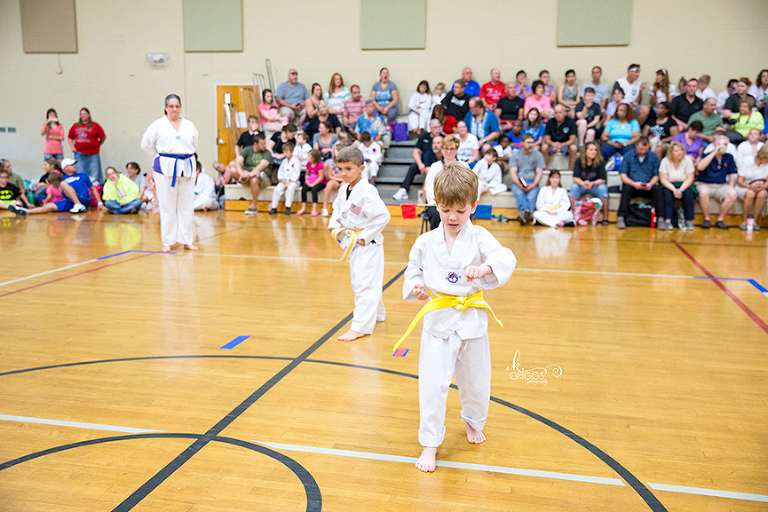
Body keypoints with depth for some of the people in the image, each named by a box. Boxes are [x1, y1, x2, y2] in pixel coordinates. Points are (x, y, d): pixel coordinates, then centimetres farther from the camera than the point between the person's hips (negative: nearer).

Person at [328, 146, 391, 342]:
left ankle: (360, 327, -1)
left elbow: (383, 216, -26)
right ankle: (376, 313, 40)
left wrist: (365, 237, -21)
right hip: (352, 243, 10)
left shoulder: (367, 192, -22)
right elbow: (337, 209, 23)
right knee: (357, 282, 21)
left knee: (365, 284, -6)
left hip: (367, 245, -10)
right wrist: (334, 226, 6)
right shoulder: (343, 190, 4)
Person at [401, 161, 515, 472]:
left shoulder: (479, 238, -8)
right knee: (432, 383, -4)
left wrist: (485, 268, -43)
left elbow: (506, 259, -23)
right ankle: (429, 443, 13)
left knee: (475, 380, 17)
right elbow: (413, 271, 12)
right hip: (437, 320, 0)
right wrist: (415, 288, -10)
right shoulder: (425, 242, -1)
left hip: (471, 320, 0)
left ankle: (473, 421, 48)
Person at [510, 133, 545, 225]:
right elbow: (513, 172, 0)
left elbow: (539, 173, 4)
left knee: (531, 197, -32)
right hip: (517, 182, -1)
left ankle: (526, 214, -57)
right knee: (519, 194, -35)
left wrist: (532, 185, -14)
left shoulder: (538, 155, 11)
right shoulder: (515, 154, 10)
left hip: (532, 182, 1)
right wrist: (520, 185, -17)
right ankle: (527, 214, -56)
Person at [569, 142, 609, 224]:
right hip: (582, 186, 1)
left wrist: (591, 184, -37)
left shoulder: (600, 162, -12)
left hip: (595, 187, -1)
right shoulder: (579, 162, -10)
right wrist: (583, 183, -39)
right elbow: (575, 178, -17)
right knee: (574, 187, -30)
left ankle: (605, 217, -25)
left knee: (602, 188, -32)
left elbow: (602, 180, -17)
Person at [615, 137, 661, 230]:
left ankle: (660, 218, -29)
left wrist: (650, 184, -17)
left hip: (647, 187, 1)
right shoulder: (627, 157, 4)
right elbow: (623, 176, -4)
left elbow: (656, 176, 6)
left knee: (657, 189, -30)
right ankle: (621, 218, -38)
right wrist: (634, 184, -23)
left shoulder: (654, 157, 9)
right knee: (627, 188, -35)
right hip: (632, 185, -1)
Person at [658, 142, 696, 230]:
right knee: (668, 193, -32)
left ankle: (689, 221, -24)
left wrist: (681, 190, -24)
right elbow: (663, 179, -10)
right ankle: (667, 221, -37)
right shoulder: (665, 161, -6)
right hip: (669, 185, -1)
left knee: (688, 193, -30)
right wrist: (674, 190, -24)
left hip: (684, 185, 1)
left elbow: (690, 179, -7)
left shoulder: (687, 160, -5)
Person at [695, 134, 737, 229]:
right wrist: (714, 152, -20)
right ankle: (706, 219, -19)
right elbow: (700, 167, -22)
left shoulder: (729, 158, 12)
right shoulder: (707, 156, 1)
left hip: (721, 186, 3)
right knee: (704, 192, -38)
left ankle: (720, 219, -14)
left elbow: (732, 176, 13)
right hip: (704, 184, -3)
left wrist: (729, 190, -3)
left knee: (733, 193, -29)